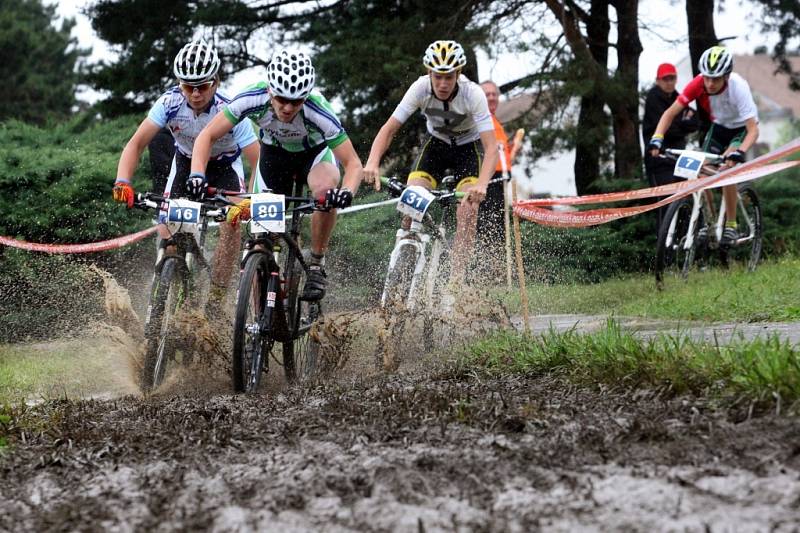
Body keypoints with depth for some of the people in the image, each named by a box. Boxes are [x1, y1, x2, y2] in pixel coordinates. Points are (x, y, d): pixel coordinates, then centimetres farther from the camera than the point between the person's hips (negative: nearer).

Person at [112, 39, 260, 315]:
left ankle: (215, 303, -18)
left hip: (224, 166, -2)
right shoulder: (170, 103, -29)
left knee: (231, 224, -26)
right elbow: (136, 144, -28)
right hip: (186, 163, 2)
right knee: (168, 237, -13)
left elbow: (259, 163, -36)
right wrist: (123, 182, -45)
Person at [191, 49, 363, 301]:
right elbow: (206, 136, -27)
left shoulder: (317, 111, -38)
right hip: (274, 154, 2)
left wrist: (347, 191, -54)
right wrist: (197, 176, -44)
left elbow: (353, 164, -33)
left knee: (326, 190, -36)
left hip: (314, 152, -2)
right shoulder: (254, 99, -34)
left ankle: (317, 266, -15)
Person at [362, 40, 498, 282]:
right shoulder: (421, 88, -26)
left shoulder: (473, 94, -32)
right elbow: (389, 129, -26)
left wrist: (481, 184, -53)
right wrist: (373, 162, -45)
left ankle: (456, 278, -14)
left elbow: (491, 147, -36)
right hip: (436, 144, 2)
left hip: (469, 147, -2)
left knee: (467, 210, -22)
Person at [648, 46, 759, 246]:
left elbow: (753, 130, -38)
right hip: (718, 125, 4)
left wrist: (739, 153, -55)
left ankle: (731, 226, -11)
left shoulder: (738, 87, -36)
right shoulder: (698, 84, -28)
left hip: (741, 127, -4)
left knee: (727, 169, -24)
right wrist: (657, 138, -38)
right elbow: (671, 112, -23)